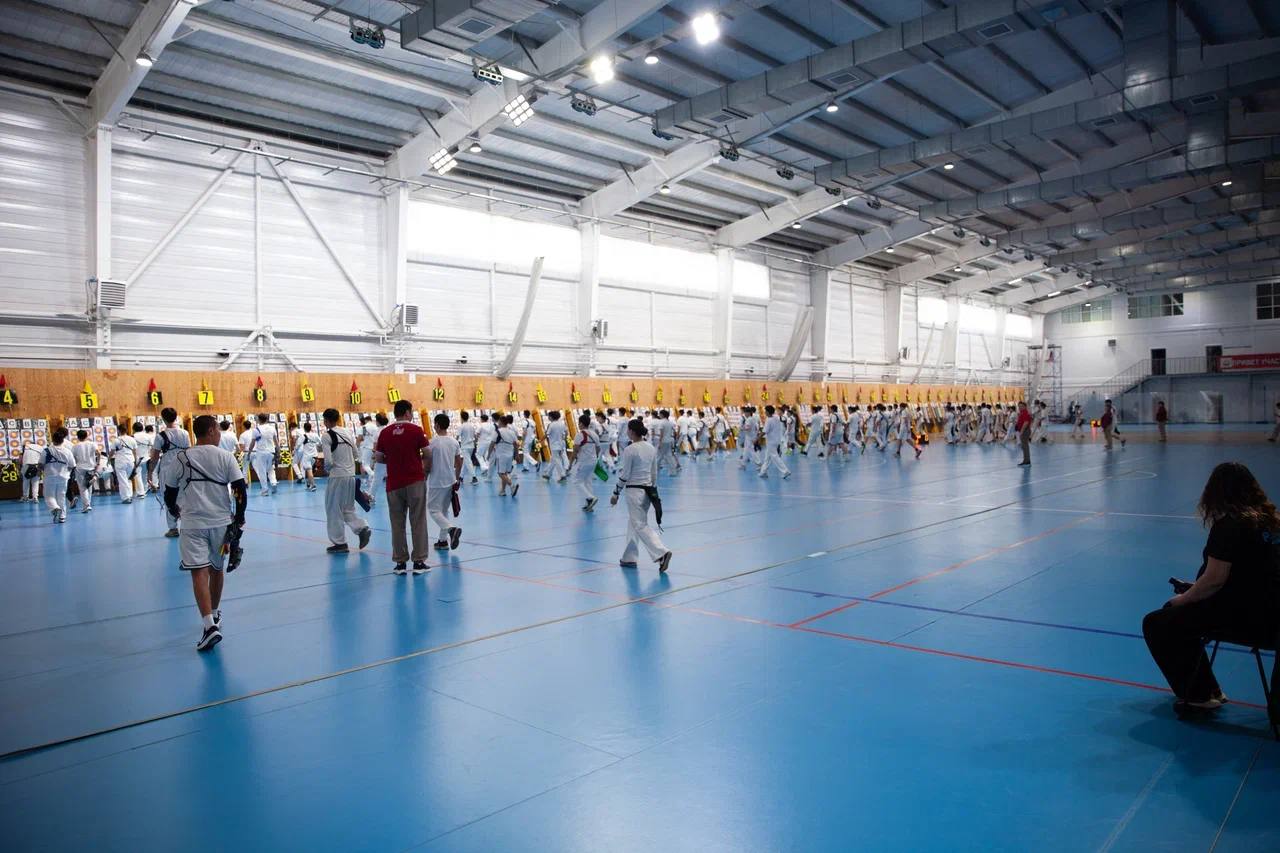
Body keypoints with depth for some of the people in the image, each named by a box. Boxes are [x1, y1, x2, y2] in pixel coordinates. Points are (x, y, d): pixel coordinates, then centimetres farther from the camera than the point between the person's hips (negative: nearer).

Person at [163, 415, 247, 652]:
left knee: (199, 572, -7)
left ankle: (209, 625, -21)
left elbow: (169, 495, 8)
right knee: (216, 569, 19)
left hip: (192, 524, -1)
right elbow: (241, 491, -6)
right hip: (221, 522, 1)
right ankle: (214, 615, 36)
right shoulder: (225, 456, -2)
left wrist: (176, 512, 29)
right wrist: (239, 519, 7)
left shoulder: (179, 458, 0)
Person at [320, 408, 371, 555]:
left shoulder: (327, 435, -12)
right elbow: (356, 454, 13)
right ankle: (362, 528, -2)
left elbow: (328, 461, -15)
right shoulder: (348, 432, 7)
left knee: (334, 510, 7)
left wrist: (326, 469, 5)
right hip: (351, 475, 6)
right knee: (348, 509, 18)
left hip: (336, 476, -6)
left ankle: (339, 543, 11)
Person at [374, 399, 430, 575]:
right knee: (418, 522, 3)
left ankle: (400, 562, 12)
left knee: (397, 523, 10)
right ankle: (419, 562, 3)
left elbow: (378, 459, 6)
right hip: (415, 481, -2)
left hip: (394, 483, 3)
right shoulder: (416, 430, -6)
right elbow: (427, 455, -4)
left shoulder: (385, 433, 1)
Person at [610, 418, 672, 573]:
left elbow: (624, 475, -13)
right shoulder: (651, 448, 5)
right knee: (633, 523, 19)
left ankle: (662, 553, -17)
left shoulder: (629, 450, -16)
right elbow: (654, 473, 11)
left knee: (640, 526, -3)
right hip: (648, 490, 8)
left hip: (634, 490, -8)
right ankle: (629, 558, 26)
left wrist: (616, 493, -4)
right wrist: (653, 491, 21)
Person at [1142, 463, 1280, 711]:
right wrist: (1194, 590, 16)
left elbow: (1214, 579, -21)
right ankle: (1208, 690, 34)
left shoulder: (1228, 525, -20)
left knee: (1155, 624, -2)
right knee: (1180, 616, 26)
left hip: (1245, 618, -10)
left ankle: (1199, 696, 10)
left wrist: (1182, 599, -4)